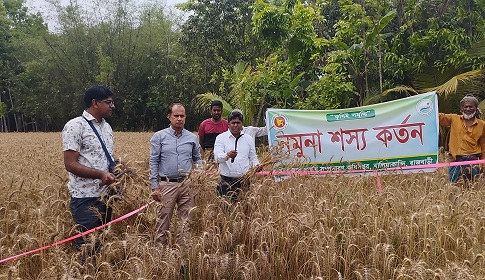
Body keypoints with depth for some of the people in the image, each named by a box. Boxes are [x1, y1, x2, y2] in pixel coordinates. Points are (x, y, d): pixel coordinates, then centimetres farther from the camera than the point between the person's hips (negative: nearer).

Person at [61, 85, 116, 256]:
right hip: (85, 198, -8)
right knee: (87, 246, -5)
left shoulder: (107, 127, 14)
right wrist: (101, 174, -23)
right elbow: (70, 164, -15)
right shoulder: (75, 126, -10)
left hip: (105, 196, 8)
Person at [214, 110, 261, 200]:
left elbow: (253, 157, 18)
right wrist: (227, 155, -31)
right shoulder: (221, 138, 3)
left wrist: (256, 165, -4)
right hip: (227, 180, -2)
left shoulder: (249, 139, 13)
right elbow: (217, 157, -10)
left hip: (244, 180, 2)